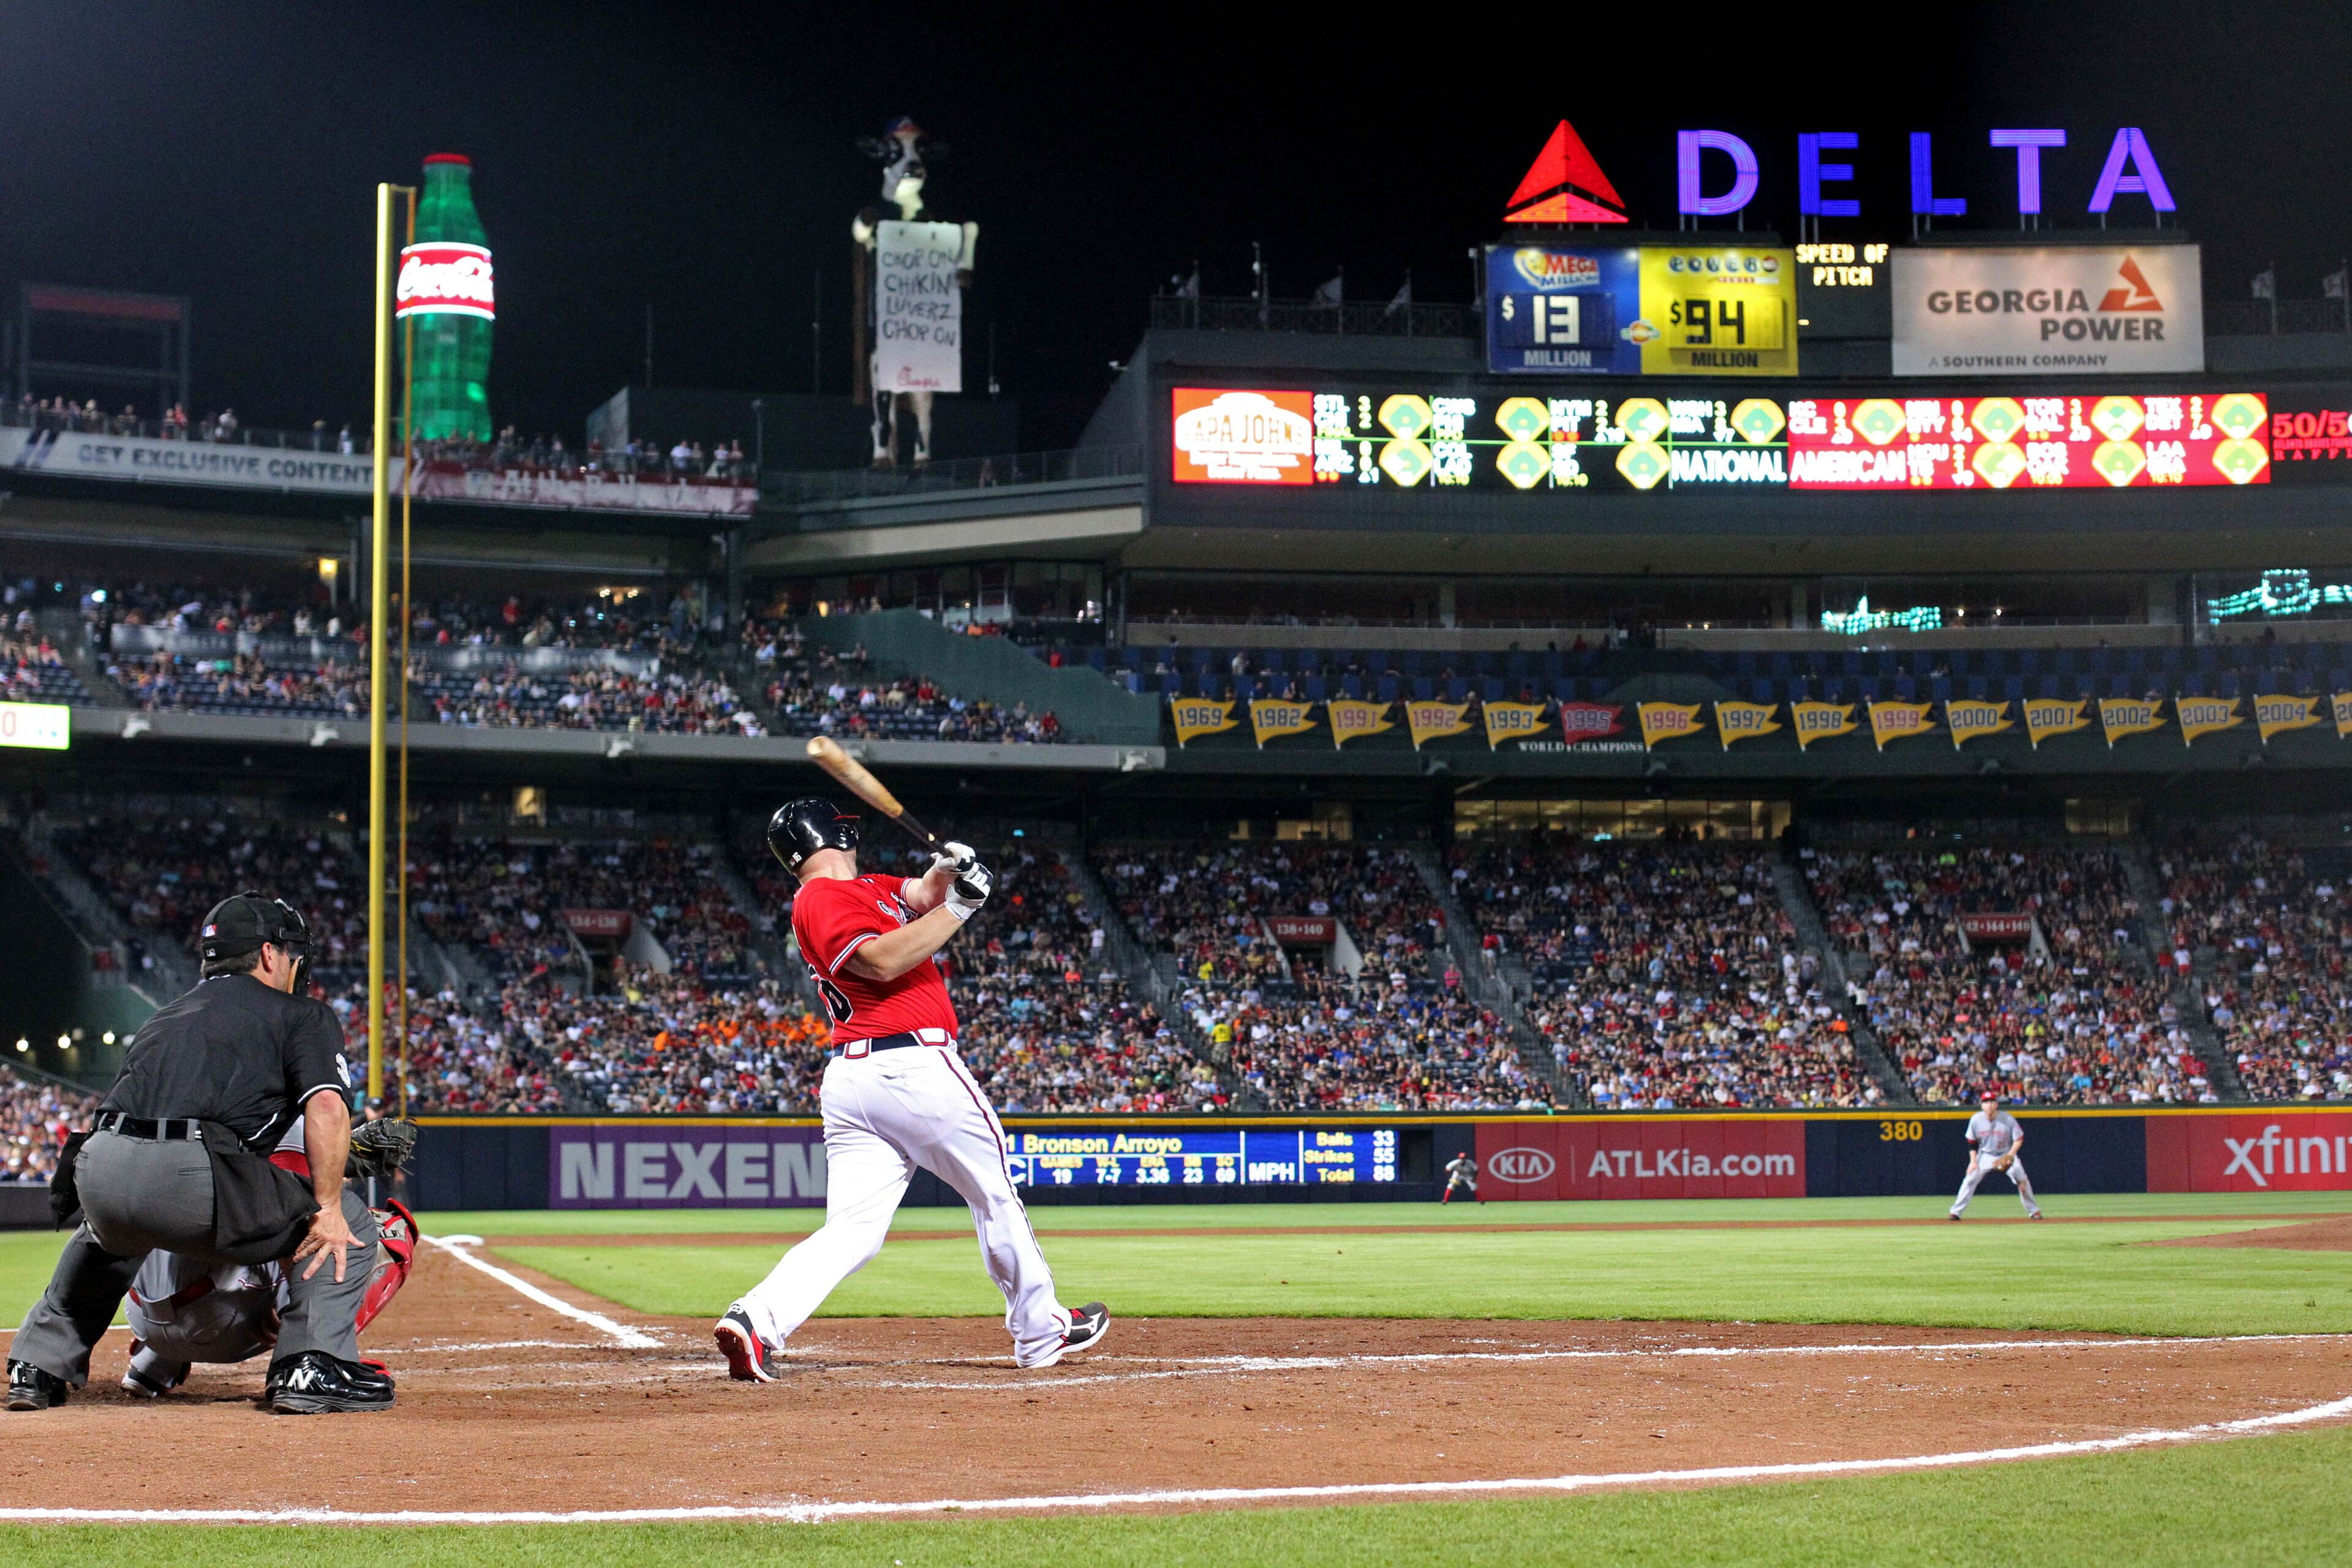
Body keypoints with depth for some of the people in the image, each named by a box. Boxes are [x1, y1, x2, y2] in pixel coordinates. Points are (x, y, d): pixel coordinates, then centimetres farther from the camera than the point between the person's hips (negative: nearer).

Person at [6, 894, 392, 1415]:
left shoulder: (169, 1016, 33)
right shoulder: (303, 1014, 15)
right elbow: (326, 1107, -4)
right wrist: (328, 1210, -4)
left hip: (96, 1172, 6)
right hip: (191, 1181, -6)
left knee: (107, 1234, 43)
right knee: (351, 1225, 12)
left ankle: (39, 1365, 34)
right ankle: (312, 1366, -3)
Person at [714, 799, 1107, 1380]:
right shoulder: (825, 898, -5)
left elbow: (922, 895, 22)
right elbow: (882, 961, -19)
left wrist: (948, 873, 0)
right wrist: (957, 909, -16)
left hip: (846, 1081, 8)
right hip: (913, 1065, -8)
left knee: (853, 1231, -3)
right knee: (995, 1195, 9)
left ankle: (757, 1318, -22)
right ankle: (1038, 1330, 19)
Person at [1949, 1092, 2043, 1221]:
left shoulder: (2008, 1119, -18)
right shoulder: (1976, 1120, -12)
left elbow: (2019, 1139, -10)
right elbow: (1972, 1142, -1)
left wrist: (2010, 1156, -23)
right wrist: (1973, 1161, -9)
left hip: (2006, 1154, -1)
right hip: (1985, 1155, 1)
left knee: (2022, 1180, -14)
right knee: (1970, 1180, -11)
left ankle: (2034, 1211, 1)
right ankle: (1956, 1212, -5)